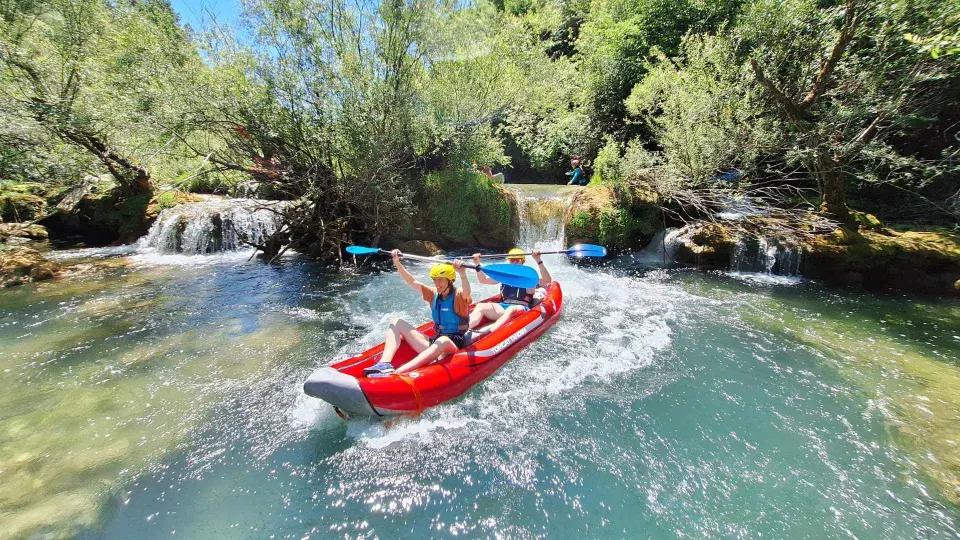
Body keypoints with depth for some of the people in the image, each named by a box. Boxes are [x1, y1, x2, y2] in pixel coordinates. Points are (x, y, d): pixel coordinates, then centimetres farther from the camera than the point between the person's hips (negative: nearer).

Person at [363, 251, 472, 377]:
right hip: (435, 342, 7)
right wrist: (397, 263, -5)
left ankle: (396, 373, -55)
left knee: (443, 341, -43)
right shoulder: (433, 294, 10)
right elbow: (412, 282, 5)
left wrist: (462, 274, -50)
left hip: (454, 345, -6)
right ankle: (384, 364, -24)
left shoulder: (459, 294, -7)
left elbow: (467, 292, -31)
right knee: (396, 323, 1)